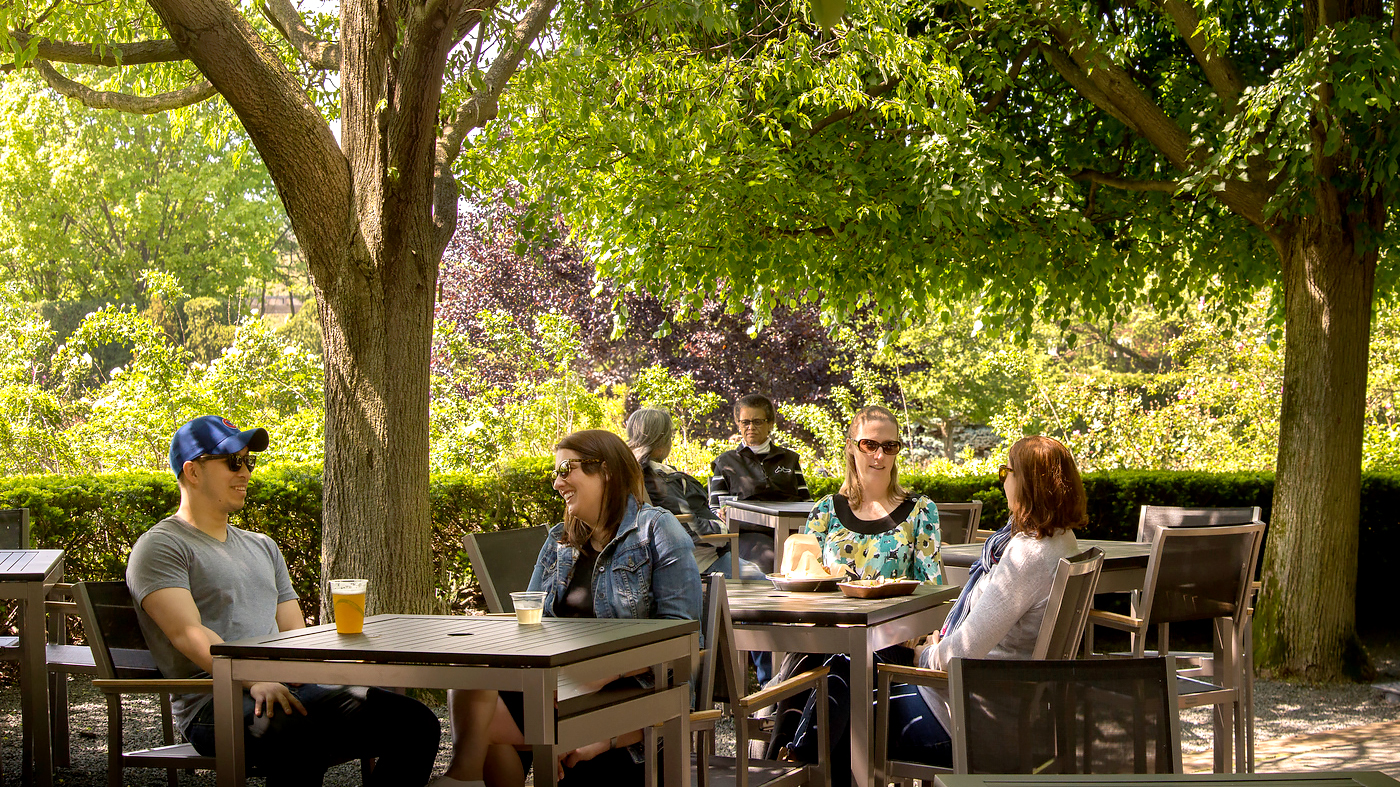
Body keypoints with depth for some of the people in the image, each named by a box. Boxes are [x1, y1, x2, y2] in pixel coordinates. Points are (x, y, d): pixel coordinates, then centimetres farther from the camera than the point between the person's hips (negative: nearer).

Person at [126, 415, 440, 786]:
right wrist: (254, 680, -27)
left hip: (290, 689, 8)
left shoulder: (262, 546, 29)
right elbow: (188, 633, -11)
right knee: (296, 739, -43)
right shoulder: (159, 547, 5)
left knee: (417, 723, -15)